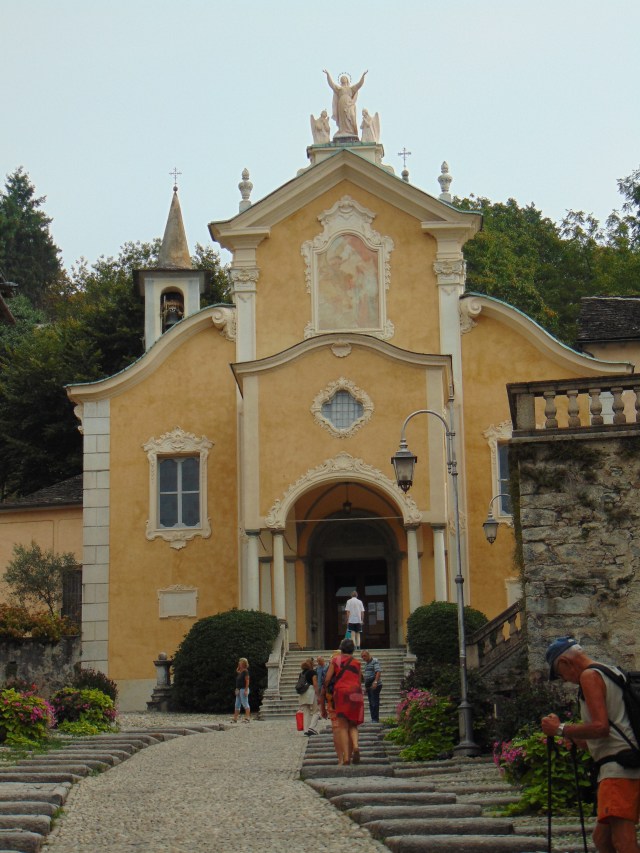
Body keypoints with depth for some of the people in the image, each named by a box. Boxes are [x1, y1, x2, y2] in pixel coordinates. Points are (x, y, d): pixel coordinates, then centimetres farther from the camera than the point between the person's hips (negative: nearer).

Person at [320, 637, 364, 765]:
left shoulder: (335, 660, 7)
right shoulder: (357, 663, 14)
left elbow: (327, 679, 0)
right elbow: (359, 683, 12)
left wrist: (324, 693, 11)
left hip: (340, 693, -2)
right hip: (355, 694, 2)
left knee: (342, 726, -1)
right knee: (352, 725, 13)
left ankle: (345, 757, -11)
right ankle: (355, 745, -16)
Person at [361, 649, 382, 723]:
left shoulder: (375, 661, -6)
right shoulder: (366, 663, 20)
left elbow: (378, 672, -19)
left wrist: (375, 682, -31)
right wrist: (365, 686, 22)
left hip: (375, 686, -9)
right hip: (368, 686, 9)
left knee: (375, 702, -12)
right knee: (371, 703, 7)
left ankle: (375, 719, -12)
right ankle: (373, 719, 9)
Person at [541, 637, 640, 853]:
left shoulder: (590, 676, -4)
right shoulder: (612, 673, 25)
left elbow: (600, 727, -17)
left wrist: (560, 728, -6)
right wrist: (568, 734, 28)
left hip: (618, 767, -10)